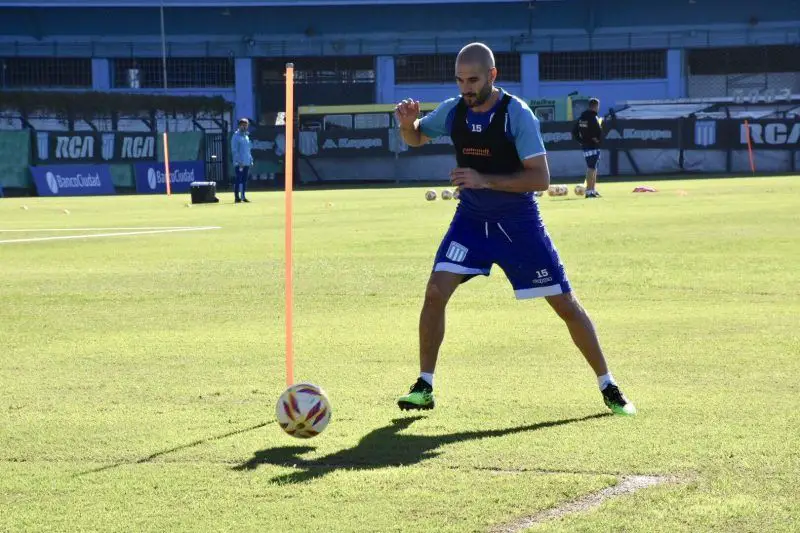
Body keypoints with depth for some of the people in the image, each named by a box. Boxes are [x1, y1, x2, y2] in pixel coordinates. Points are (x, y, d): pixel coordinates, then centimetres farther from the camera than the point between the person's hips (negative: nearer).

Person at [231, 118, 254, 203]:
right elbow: (234, 150, -12)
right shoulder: (236, 136, -6)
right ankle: (237, 197, -4)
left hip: (247, 163, 7)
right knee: (238, 179, -6)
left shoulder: (247, 136, 18)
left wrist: (251, 160, 14)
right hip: (239, 163, -7)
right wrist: (238, 161, -19)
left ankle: (243, 196, 12)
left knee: (245, 180, 8)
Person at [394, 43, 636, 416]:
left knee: (566, 304, 1)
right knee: (435, 291, -14)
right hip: (471, 219, 3)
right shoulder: (453, 111, -5)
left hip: (519, 223, -3)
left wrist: (485, 180, -30)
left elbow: (540, 178, -22)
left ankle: (608, 388, 15)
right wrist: (407, 123, -10)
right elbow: (416, 138, 14)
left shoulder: (517, 114, -19)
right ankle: (424, 388, -2)